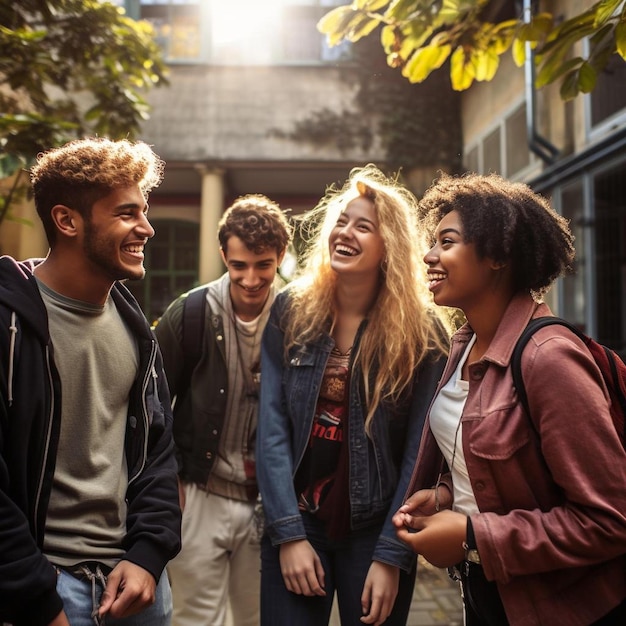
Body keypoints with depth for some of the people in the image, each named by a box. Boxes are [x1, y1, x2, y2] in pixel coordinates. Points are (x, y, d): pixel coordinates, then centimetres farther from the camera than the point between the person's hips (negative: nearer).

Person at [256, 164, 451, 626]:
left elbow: (419, 451, -8)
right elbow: (272, 427, -6)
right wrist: (289, 533, -11)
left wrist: (391, 556, -12)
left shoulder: (422, 332, -7)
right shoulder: (291, 312, -3)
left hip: (374, 530, -1)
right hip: (294, 522, 1)